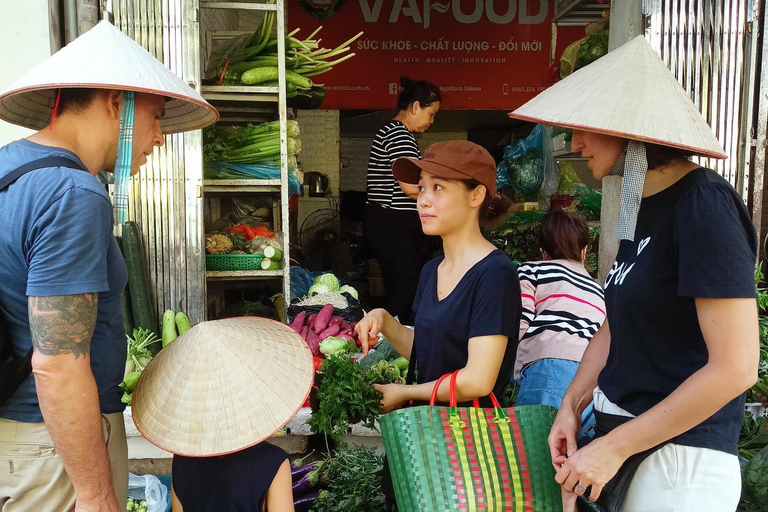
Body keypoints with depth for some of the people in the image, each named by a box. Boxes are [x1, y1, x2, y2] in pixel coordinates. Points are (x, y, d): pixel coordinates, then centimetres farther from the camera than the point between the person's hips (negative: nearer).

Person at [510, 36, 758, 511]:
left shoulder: (703, 205, -19)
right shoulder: (642, 204, 7)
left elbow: (735, 368, -22)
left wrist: (614, 447, -18)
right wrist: (571, 407, 4)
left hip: (680, 460, -8)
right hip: (622, 437, 8)